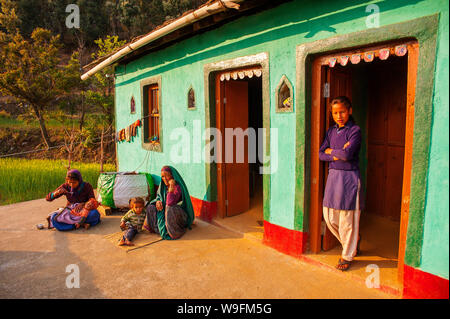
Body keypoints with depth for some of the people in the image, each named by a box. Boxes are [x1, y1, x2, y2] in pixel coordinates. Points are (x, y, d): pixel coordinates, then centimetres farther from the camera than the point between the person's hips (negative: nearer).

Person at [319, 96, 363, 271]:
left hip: (349, 177, -6)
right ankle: (354, 239, 34)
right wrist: (337, 155, -12)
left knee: (347, 217, 1)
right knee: (329, 216, 9)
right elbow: (321, 154, 4)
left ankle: (347, 255, 20)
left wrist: (331, 151, -4)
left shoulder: (355, 130, -7)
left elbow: (348, 154, -20)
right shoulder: (331, 131, 11)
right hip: (333, 175, 6)